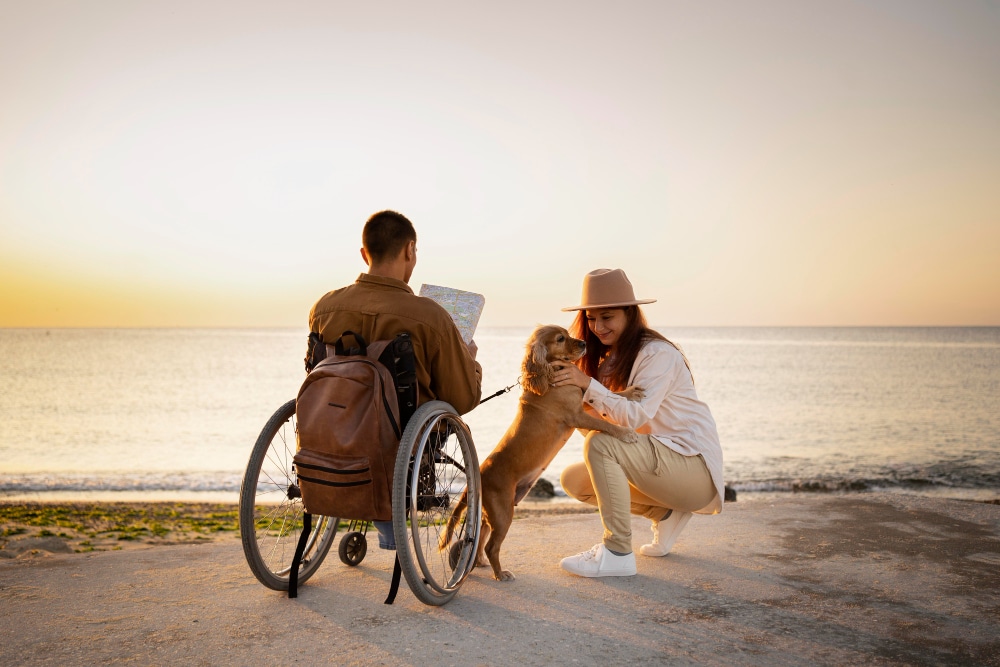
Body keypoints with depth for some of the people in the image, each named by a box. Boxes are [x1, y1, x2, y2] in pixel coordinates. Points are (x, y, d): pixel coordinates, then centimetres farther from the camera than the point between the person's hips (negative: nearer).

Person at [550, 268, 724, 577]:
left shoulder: (657, 353, -16)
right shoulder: (608, 358, 10)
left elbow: (637, 417, -26)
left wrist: (588, 384, -33)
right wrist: (569, 389, -15)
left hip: (694, 465, -9)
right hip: (661, 461, 9)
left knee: (601, 444, -28)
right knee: (573, 480, -1)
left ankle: (618, 554, -20)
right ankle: (665, 513, 6)